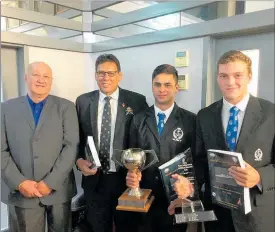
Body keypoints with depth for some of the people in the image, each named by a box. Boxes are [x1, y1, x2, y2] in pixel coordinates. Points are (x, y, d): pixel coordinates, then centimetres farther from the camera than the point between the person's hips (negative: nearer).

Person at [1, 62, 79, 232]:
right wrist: (19, 182, -10)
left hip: (58, 190, 0)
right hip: (22, 192, 1)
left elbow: (71, 146, -7)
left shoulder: (66, 107, 0)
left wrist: (50, 182, -13)